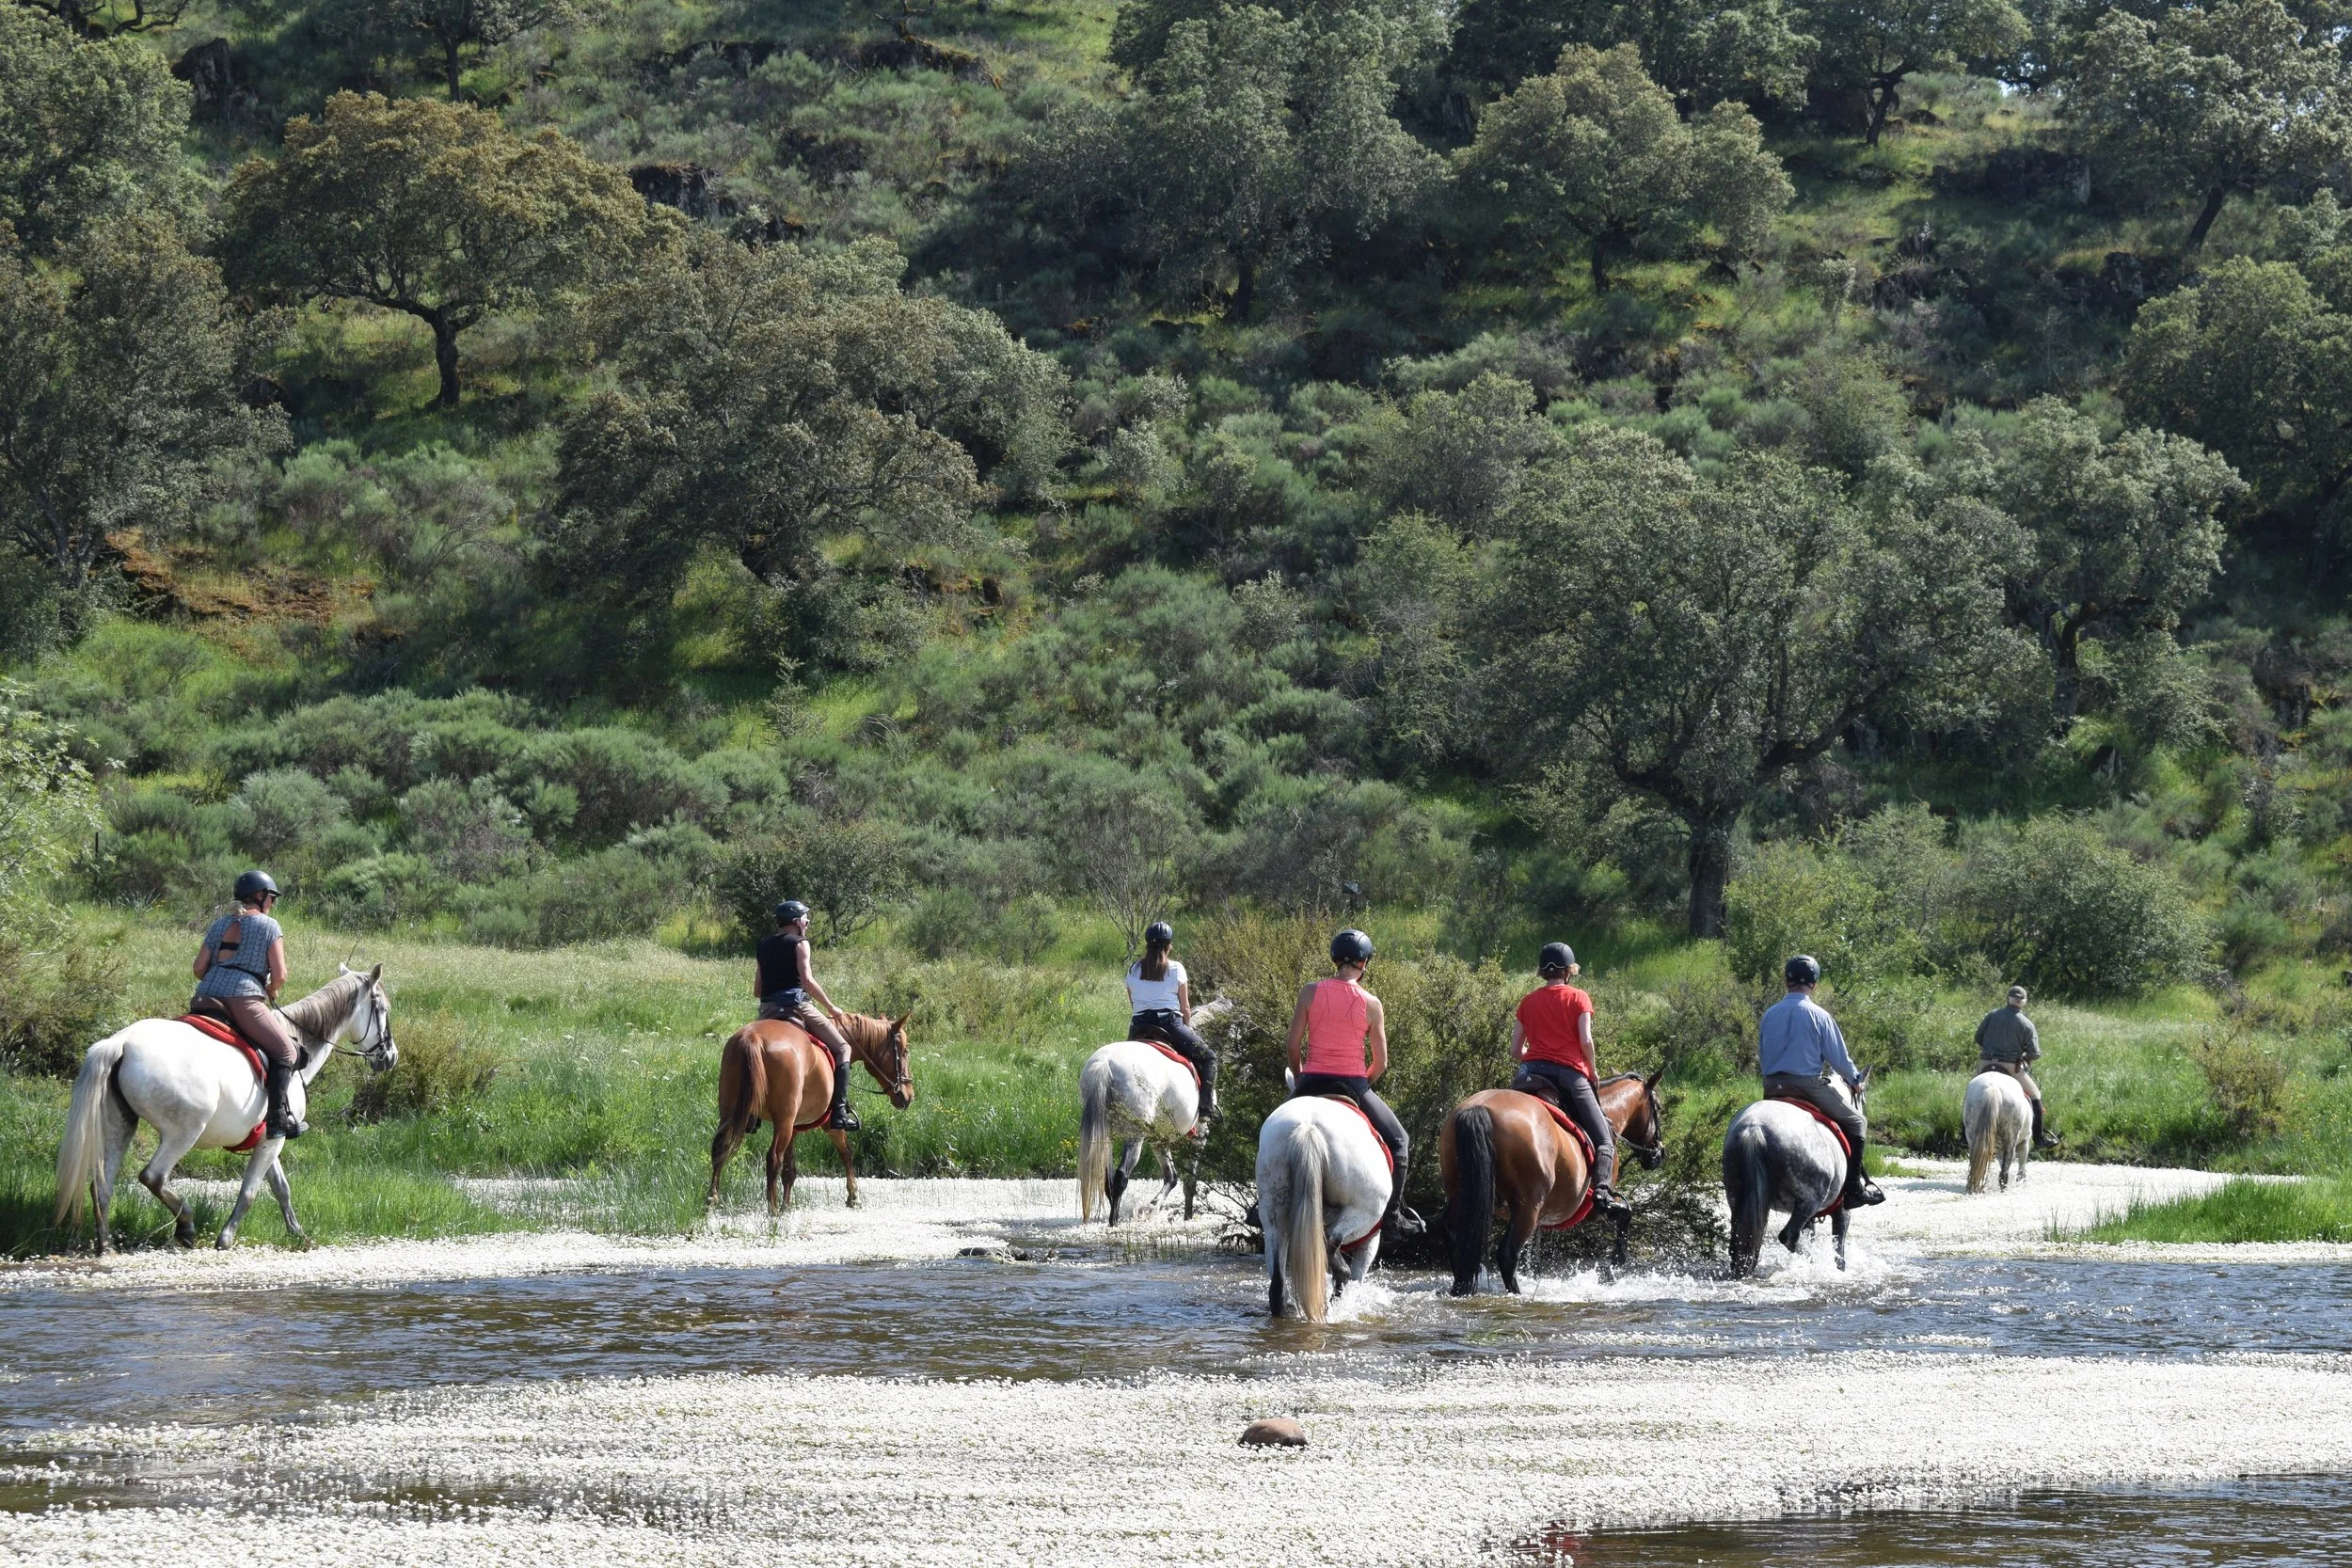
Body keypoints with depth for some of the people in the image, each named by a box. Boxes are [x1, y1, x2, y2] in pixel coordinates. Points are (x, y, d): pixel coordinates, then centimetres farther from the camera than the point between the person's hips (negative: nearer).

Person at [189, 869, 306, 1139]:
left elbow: (199, 968, 15)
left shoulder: (219, 925, 22)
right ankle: (278, 1117, -9)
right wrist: (271, 992, 20)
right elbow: (279, 974, 0)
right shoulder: (269, 926, 6)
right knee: (286, 1053, 3)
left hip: (206, 997, 6)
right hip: (244, 999, -6)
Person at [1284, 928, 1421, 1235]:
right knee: (1397, 1140, 18)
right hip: (1353, 1083, -2)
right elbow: (1380, 1063, -2)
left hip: (1312, 1083, 2)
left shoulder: (1311, 992, -4)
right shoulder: (1371, 1004, -5)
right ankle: (1394, 1213, 11)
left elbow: (1293, 1046, -2)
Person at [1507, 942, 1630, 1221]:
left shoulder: (1528, 1002, 13)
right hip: (1569, 1072, -3)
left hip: (1532, 1070, 3)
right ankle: (1603, 1190, -23)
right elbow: (1586, 1040, -8)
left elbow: (1516, 1050, 10)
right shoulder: (1578, 998, 3)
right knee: (1604, 1138, 2)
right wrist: (1592, 1071, 7)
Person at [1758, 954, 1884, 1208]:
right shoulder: (1817, 1015, -7)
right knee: (1855, 1122, 6)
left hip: (1772, 1087, 5)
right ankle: (1855, 1187, -2)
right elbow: (1838, 1056, -2)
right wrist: (1855, 1080, 15)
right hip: (1807, 1085, -5)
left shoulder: (1770, 1015, 9)